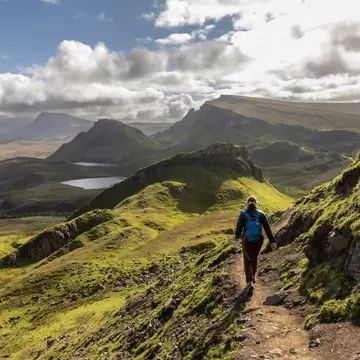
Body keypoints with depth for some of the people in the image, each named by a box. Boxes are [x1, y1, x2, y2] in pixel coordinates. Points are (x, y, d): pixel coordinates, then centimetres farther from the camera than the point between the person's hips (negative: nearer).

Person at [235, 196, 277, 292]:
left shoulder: (243, 214, -11)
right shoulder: (261, 214, -5)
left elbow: (239, 228, -8)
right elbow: (268, 229, -8)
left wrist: (237, 236, 14)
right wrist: (272, 242, -8)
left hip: (247, 241, -3)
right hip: (258, 240, 3)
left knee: (248, 262, 11)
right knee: (254, 258, 29)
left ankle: (250, 283, -7)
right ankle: (252, 276, 47)